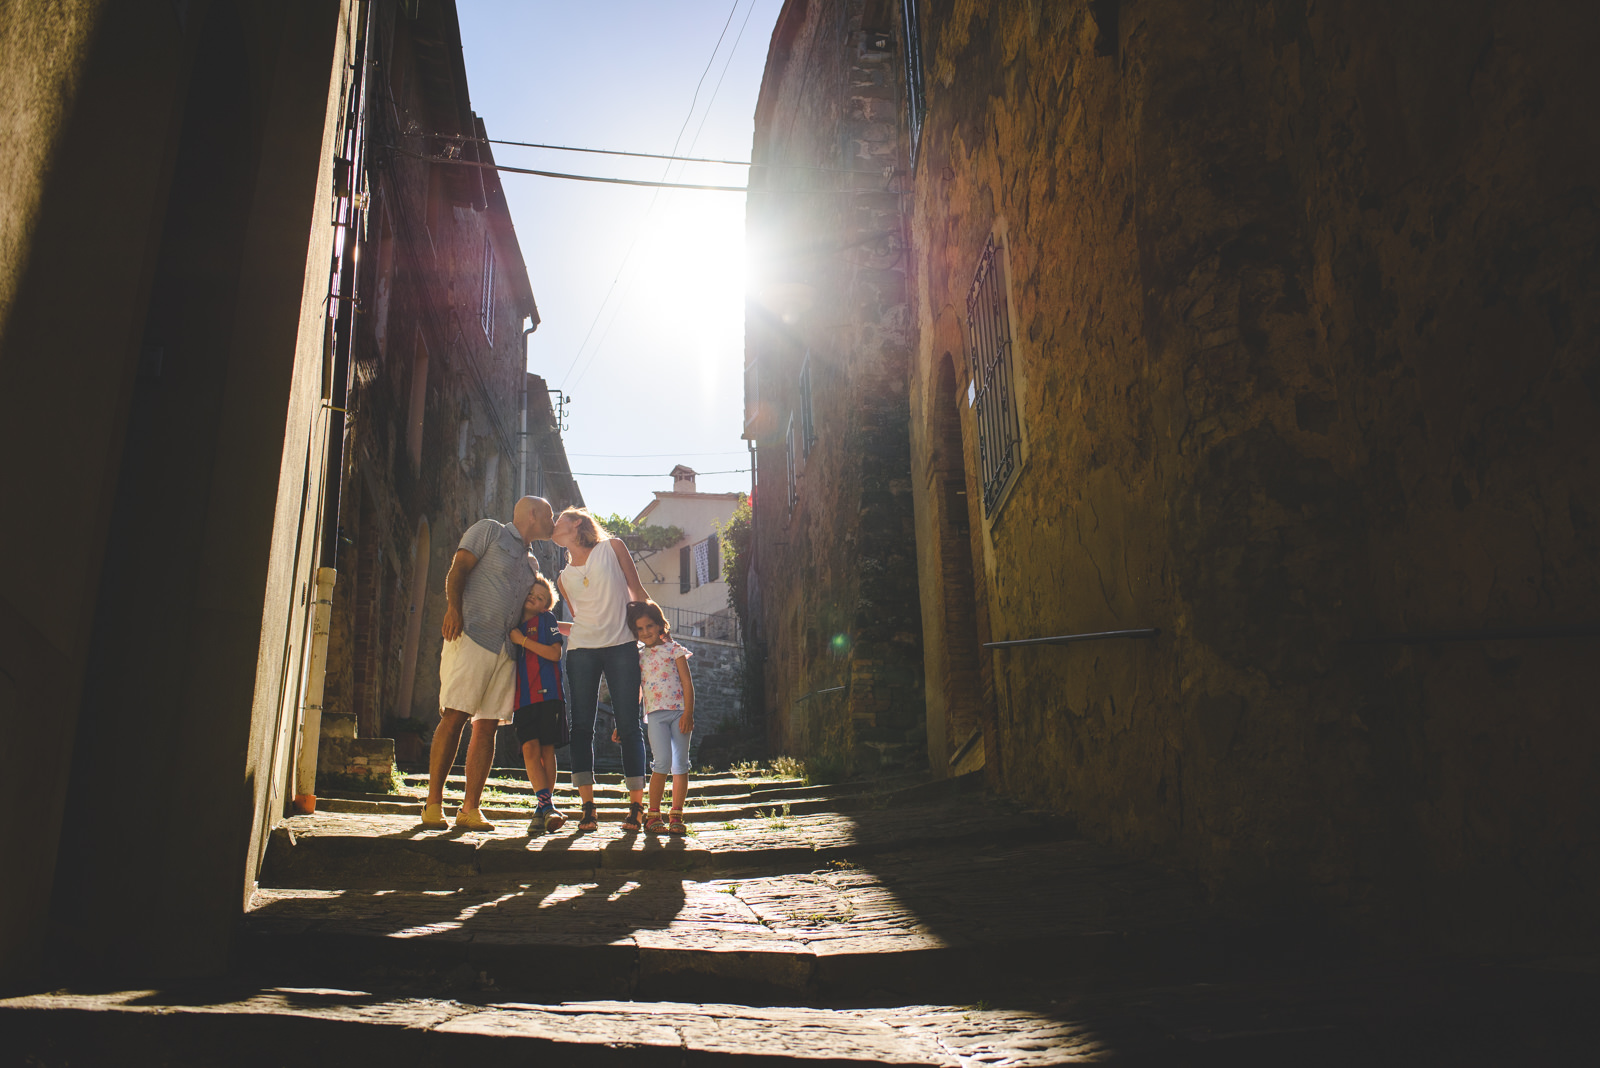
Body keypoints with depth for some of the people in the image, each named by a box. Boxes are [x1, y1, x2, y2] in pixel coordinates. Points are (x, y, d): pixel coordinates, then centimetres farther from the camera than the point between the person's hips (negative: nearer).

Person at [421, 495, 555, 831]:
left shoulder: (532, 564, 27)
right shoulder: (489, 530, 8)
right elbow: (458, 568, -1)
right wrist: (453, 608, -16)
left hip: (505, 649, 6)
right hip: (471, 637, -6)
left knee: (487, 726, 0)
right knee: (454, 717, -11)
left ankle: (470, 809, 1)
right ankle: (433, 803, -5)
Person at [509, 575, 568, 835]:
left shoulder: (547, 619, 7)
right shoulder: (513, 624, 19)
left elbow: (554, 653, -5)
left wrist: (523, 640, -7)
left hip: (547, 694, -3)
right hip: (522, 696, 3)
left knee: (547, 749, -3)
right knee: (530, 748, -12)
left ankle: (542, 808, 2)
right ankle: (547, 805, -17)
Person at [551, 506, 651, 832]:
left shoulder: (612, 547, 9)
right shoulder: (564, 578, 18)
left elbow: (638, 593, 9)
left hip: (621, 646, -3)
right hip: (581, 650, 3)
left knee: (629, 726, -5)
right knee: (582, 725, -5)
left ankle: (636, 806, -2)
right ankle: (587, 806, -2)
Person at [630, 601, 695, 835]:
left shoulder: (674, 649, 6)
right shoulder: (639, 657, 13)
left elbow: (687, 683, 1)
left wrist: (688, 714, -9)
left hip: (679, 712, -1)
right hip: (655, 714, 1)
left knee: (680, 763, -2)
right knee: (662, 763, -12)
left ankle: (676, 816, 6)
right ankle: (653, 814, -2)